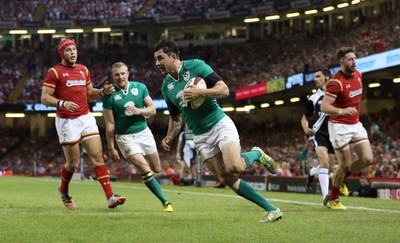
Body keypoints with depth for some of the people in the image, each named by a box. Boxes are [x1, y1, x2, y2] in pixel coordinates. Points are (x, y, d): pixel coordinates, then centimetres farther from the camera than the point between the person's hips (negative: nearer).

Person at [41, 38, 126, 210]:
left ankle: (110, 197, -11)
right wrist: (62, 103, -25)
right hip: (67, 121, -5)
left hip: (86, 118, 5)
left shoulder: (83, 70, 14)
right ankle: (64, 191, 31)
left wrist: (103, 91, 3)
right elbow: (44, 98, -9)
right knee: (73, 162, 0)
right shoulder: (54, 72, -5)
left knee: (98, 156, -6)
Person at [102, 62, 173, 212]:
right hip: (125, 137, -4)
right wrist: (111, 148, -8)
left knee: (157, 170, 11)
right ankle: (165, 202, -11)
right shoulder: (109, 95, -9)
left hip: (144, 132, 4)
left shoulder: (140, 87, 1)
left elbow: (152, 109, 2)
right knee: (145, 170, -17)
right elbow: (110, 125, -8)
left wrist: (139, 111, -19)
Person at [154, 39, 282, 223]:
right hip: (200, 137, 5)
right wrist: (169, 137, 2)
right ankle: (271, 210, -1)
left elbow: (224, 89, -12)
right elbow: (175, 118, 19)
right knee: (226, 179, -7)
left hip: (220, 124, -5)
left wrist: (200, 92, -26)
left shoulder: (196, 66, -8)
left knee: (235, 167, -28)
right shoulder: (166, 86, 8)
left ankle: (256, 155, 8)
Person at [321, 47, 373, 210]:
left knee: (367, 159, -4)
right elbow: (324, 106, -27)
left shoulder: (358, 75, 5)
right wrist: (341, 111, -42)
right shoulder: (336, 82, -20)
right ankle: (332, 199, 14)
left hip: (355, 125, 7)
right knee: (345, 165, -5)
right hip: (339, 127, -7)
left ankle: (341, 179, 21)